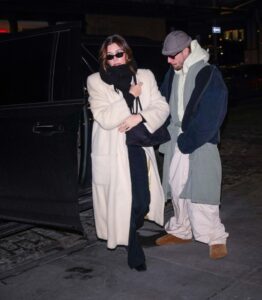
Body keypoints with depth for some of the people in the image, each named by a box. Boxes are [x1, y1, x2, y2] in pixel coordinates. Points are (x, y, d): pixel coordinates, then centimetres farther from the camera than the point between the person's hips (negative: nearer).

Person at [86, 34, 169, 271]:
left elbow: (162, 107, 0)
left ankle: (129, 232, 36)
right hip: (112, 153, -2)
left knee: (143, 199, 2)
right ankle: (134, 251, 20)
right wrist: (129, 96, -16)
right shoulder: (96, 82, -3)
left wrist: (140, 117, -16)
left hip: (139, 149, 3)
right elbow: (104, 119, -14)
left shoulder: (145, 76, 6)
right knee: (123, 202, 1)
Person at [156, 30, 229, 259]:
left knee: (200, 190, -8)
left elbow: (210, 116, -15)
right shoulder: (173, 74, 7)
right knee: (176, 186, 13)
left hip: (200, 142, -7)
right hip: (176, 139, 7)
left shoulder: (209, 74, -13)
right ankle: (181, 231, 28)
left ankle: (217, 238, 5)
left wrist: (188, 141, -15)